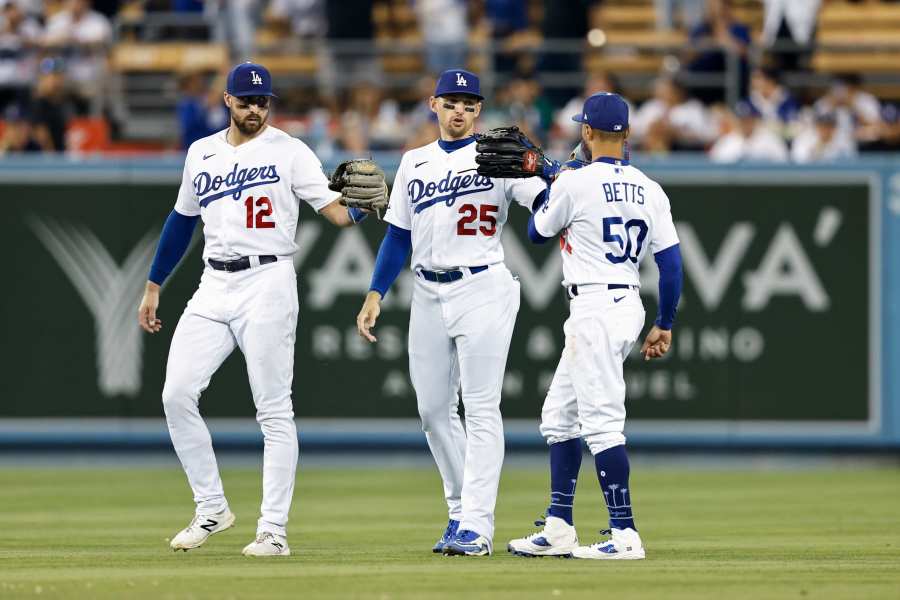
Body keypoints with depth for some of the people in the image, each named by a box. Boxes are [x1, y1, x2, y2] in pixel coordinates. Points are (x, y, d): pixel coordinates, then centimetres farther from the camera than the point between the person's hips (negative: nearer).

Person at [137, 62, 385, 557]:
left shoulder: (289, 152, -1)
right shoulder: (202, 154, 14)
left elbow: (335, 211, -10)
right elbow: (182, 220, 23)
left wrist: (360, 206, -33)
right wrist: (153, 288, 24)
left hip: (267, 283, -5)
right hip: (213, 288, 5)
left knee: (274, 410, -5)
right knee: (177, 395, -5)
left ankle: (273, 530, -3)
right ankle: (211, 509, 8)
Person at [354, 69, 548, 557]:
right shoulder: (414, 163, 15)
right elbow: (398, 235, 16)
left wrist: (538, 172, -32)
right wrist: (375, 293, 8)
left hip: (482, 291, -6)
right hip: (428, 294, 6)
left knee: (480, 409, -9)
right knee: (433, 409, 7)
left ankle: (477, 526, -12)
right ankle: (461, 511, 20)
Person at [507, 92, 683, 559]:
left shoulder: (576, 184, -10)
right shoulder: (649, 190, 7)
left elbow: (537, 233, 7)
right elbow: (671, 261, 6)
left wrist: (553, 184, 22)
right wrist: (665, 325, 13)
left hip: (593, 307, -8)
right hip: (629, 305, 8)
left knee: (602, 422, -9)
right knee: (558, 416, 17)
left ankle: (625, 535, -13)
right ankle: (558, 529, 19)